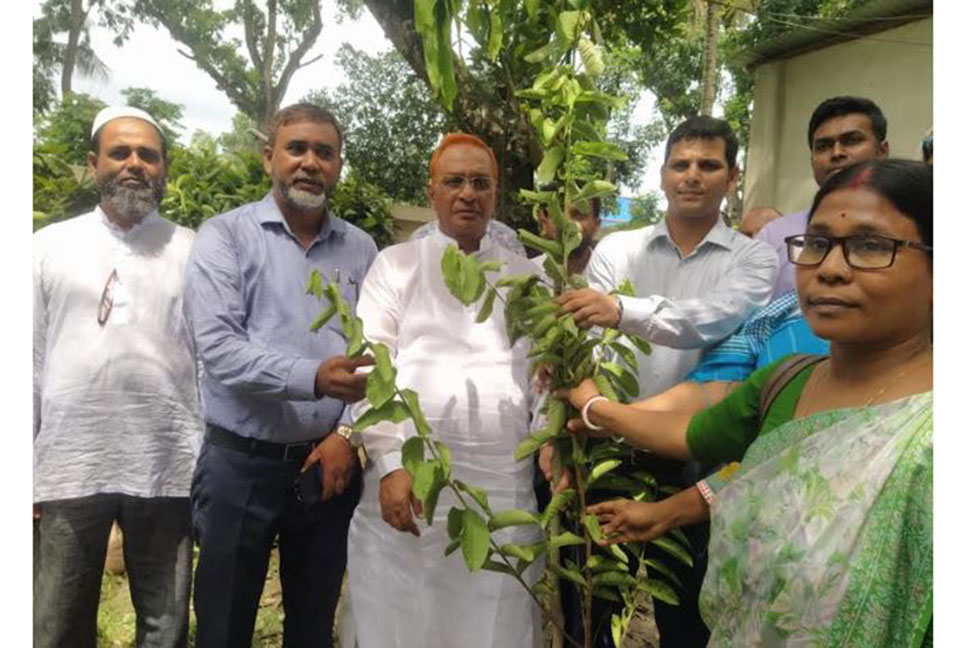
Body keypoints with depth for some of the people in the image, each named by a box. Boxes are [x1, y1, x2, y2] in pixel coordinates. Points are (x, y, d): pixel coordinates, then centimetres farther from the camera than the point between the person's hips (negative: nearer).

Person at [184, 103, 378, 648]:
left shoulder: (361, 249, 6)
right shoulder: (226, 236, -4)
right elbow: (218, 347, -17)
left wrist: (350, 433, -9)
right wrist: (313, 377, -29)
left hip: (330, 463, 3)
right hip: (242, 463, -3)